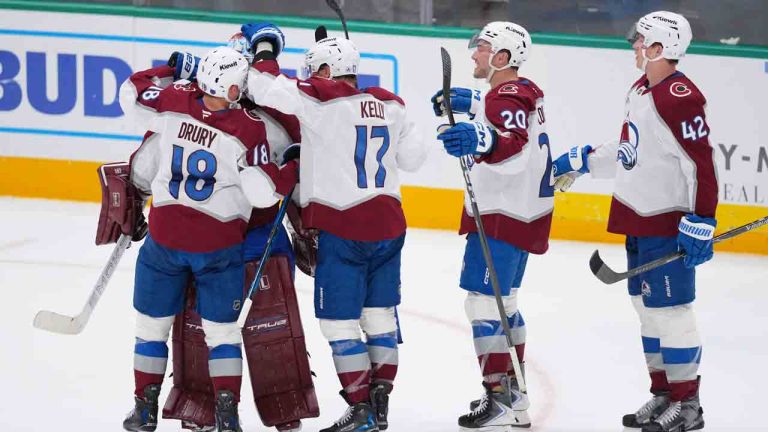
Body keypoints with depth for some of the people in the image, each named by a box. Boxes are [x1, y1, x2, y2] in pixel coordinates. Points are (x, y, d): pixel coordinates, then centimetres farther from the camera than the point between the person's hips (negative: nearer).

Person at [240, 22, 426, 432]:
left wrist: (265, 48, 1)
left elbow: (266, 89, -15)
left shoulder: (323, 101, -12)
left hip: (342, 228, -7)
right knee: (379, 314, 15)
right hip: (388, 224, 7)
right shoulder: (388, 105, 8)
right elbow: (413, 157, 14)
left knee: (339, 321, 1)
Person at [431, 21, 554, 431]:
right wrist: (469, 104, 40)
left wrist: (482, 139, -59)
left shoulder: (508, 98, -19)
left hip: (503, 215, -11)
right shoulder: (521, 92, 13)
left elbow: (514, 144, -40)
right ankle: (514, 395, 29)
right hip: (521, 212, 11)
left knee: (484, 300, -12)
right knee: (502, 301, 20)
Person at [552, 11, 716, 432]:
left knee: (669, 309, -6)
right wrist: (580, 161, 26)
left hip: (668, 222, -10)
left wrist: (700, 223, -25)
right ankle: (663, 395, 24)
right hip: (637, 219, 10)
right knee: (647, 307, 15)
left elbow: (702, 164, -23)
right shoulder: (641, 90, 11)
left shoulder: (681, 99, -20)